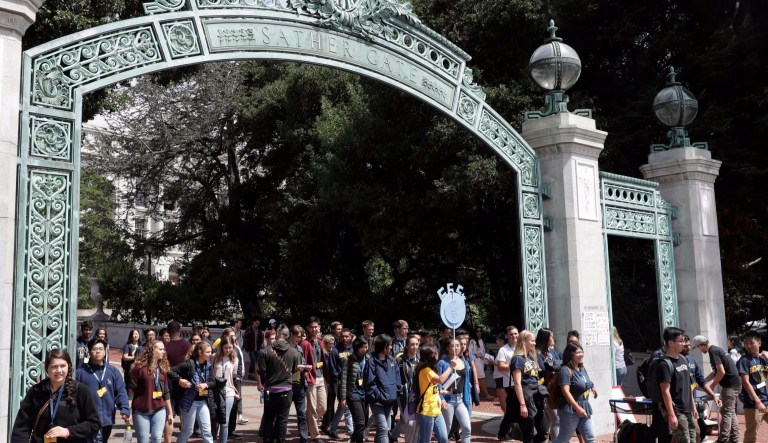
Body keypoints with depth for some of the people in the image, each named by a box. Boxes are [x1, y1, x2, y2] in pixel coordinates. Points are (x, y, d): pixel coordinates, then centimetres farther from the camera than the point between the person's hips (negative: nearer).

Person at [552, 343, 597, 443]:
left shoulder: (582, 369, 12)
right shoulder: (565, 370, -16)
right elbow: (566, 391, -23)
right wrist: (577, 408, -25)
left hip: (585, 408, 8)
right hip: (570, 410, -8)